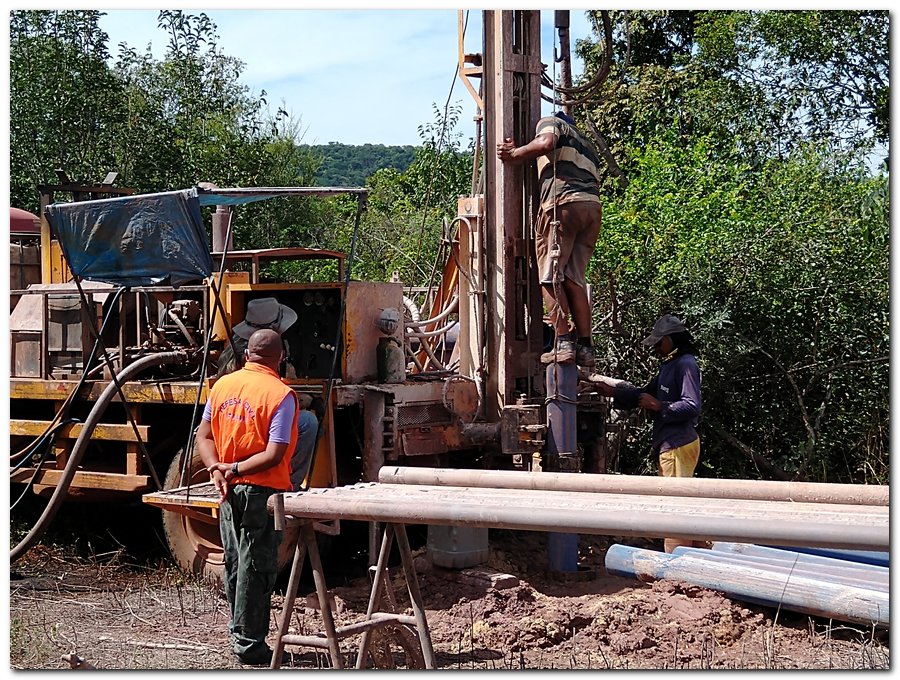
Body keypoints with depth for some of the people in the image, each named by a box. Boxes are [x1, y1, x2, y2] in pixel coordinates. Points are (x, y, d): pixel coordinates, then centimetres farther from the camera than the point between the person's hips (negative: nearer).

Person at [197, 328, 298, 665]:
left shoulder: (222, 385, 5)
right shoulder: (281, 395, -13)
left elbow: (204, 436, 6)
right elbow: (274, 455, -19)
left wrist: (217, 470, -6)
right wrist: (235, 469, -11)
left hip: (229, 490, 6)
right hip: (262, 491, -6)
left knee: (234, 562, 16)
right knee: (256, 567, 1)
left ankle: (238, 633, 27)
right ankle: (249, 644, 5)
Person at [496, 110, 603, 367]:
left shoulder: (550, 122, 17)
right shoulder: (587, 145, 36)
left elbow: (545, 143, -7)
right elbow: (592, 179, 23)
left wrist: (514, 154, 6)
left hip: (562, 202, -6)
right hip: (593, 205, 7)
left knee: (550, 276, -4)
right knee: (574, 279, 7)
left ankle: (563, 342, -13)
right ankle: (585, 346, 1)